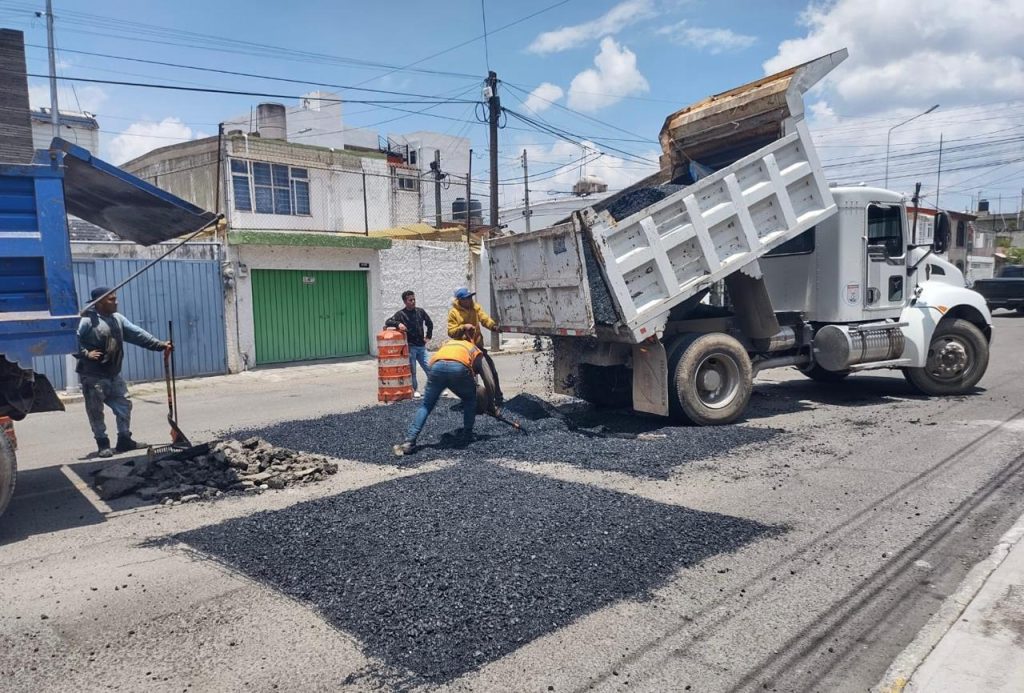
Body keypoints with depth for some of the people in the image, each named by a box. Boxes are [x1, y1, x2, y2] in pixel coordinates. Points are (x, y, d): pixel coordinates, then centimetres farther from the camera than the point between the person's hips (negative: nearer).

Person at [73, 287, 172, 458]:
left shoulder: (117, 318, 7)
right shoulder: (87, 321, -14)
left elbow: (138, 334, 4)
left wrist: (160, 345, -3)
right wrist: (86, 354, -23)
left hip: (113, 375, 7)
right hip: (93, 377, -7)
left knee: (124, 405, 10)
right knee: (96, 412, 1)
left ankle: (124, 440, 20)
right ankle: (103, 444, 12)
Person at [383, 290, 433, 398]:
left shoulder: (420, 311, 6)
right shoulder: (401, 314, -4)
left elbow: (430, 323, 20)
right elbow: (387, 322, -12)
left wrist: (428, 336, 13)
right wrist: (398, 324, -30)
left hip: (421, 346, 3)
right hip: (410, 347, -3)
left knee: (429, 368, 4)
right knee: (412, 370, 2)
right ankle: (415, 390, 15)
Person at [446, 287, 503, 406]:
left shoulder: (475, 307, 1)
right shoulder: (453, 312, -12)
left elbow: (484, 318, -13)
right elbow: (451, 332, -17)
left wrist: (492, 325, -33)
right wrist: (464, 328, -32)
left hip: (478, 346, 4)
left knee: (492, 371, 3)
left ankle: (498, 398, 15)